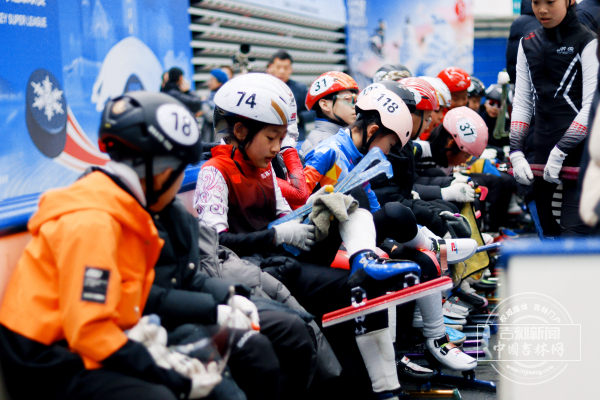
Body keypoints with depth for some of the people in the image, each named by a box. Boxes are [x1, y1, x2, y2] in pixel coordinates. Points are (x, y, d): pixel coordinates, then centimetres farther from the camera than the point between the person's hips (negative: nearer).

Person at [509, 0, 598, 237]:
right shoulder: (528, 44, 14)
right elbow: (522, 103, 13)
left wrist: (561, 151, -15)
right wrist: (516, 152, 1)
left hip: (579, 149, -6)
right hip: (542, 150, 6)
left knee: (573, 231, -12)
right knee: (550, 232, 8)